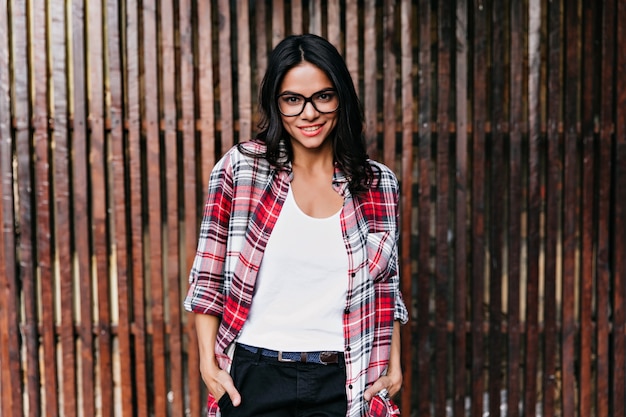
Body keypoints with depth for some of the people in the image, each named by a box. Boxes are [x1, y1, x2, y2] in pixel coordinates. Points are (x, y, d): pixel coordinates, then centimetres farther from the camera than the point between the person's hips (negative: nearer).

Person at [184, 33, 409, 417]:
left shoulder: (378, 184, 2)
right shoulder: (241, 168, -4)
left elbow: (387, 288, 9)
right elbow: (208, 278, -1)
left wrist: (393, 369, 2)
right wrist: (209, 363, -7)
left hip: (340, 384, 2)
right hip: (255, 378, -1)